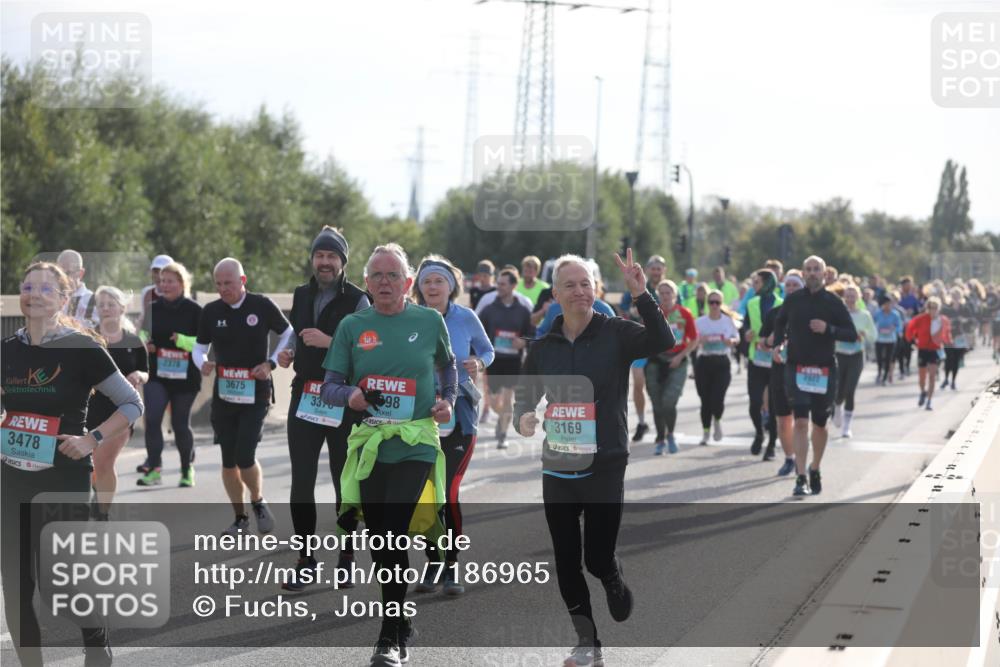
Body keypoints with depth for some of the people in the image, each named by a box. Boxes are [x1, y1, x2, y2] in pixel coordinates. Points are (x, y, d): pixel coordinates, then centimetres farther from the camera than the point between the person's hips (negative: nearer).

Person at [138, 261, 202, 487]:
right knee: (152, 418, -15)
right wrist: (145, 343, -4)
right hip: (156, 375, 2)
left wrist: (183, 341, -23)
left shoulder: (194, 310, -6)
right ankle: (154, 468, -12)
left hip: (185, 376, -2)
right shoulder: (153, 308, 5)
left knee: (180, 424, 7)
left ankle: (187, 470, 26)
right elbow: (143, 333, 18)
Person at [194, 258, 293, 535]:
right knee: (228, 461, 6)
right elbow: (199, 347, 12)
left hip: (255, 394, -3)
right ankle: (240, 518, 21)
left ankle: (258, 503, 15)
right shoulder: (211, 312, 2)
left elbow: (289, 334, 7)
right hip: (223, 395, 3)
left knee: (245, 457, -13)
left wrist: (271, 363, -6)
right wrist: (203, 363, -11)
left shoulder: (262, 306, -6)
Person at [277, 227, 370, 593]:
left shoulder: (357, 300, -7)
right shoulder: (301, 296, 11)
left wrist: (329, 342, -26)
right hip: (305, 397, 5)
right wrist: (287, 354, 6)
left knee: (346, 483, 5)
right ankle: (305, 562, 10)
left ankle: (345, 561, 15)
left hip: (344, 402, -5)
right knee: (301, 482, 2)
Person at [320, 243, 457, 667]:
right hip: (369, 444, 3)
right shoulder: (352, 326, 4)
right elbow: (329, 386, 6)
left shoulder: (429, 321, 3)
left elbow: (448, 365, 21)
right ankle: (402, 626, 26)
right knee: (379, 540, 7)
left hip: (414, 444, -3)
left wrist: (447, 401, 4)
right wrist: (350, 396, -16)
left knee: (393, 536, -15)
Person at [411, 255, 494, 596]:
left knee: (449, 493, -10)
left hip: (459, 417, -2)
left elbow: (487, 350, 10)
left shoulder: (466, 319, -3)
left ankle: (452, 567, 2)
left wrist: (479, 363, -11)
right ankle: (433, 562, 21)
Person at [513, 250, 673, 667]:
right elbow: (525, 396, 12)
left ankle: (614, 583, 32)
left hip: (605, 466, -3)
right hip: (557, 468, 4)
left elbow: (663, 342, -22)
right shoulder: (543, 347, 5)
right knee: (567, 561, 6)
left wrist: (640, 295, -33)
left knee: (597, 557, -6)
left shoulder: (616, 334, -5)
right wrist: (522, 418, -12)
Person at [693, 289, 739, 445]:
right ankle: (705, 432, 15)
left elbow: (737, 338, 13)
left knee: (717, 399, -12)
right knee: (705, 400, 0)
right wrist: (700, 340, -21)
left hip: (722, 363, 0)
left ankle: (717, 421, 20)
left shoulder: (728, 321, 4)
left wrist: (731, 341, -11)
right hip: (704, 362, 0)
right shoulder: (700, 322, 2)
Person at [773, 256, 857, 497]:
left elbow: (852, 334, -3)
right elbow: (779, 323, 21)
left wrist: (828, 329, -18)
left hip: (825, 370, 0)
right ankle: (801, 479, -15)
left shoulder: (833, 302, -2)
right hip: (797, 368, 0)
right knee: (801, 422, -12)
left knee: (819, 424, 12)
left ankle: (815, 470, 33)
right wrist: (778, 344, 5)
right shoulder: (793, 300, 3)